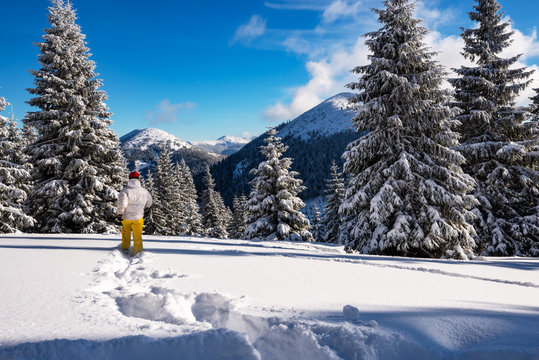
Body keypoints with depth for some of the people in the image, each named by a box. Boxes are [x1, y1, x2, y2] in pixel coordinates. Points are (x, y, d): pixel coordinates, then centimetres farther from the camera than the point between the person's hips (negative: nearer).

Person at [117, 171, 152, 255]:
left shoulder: (125, 190, -20)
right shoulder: (144, 191, -10)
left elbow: (122, 203, -29)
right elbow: (149, 204, 4)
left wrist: (120, 212, -11)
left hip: (126, 217, 0)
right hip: (138, 217, 1)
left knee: (126, 231, 28)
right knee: (138, 236, 15)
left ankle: (125, 248, 43)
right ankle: (137, 253, 19)